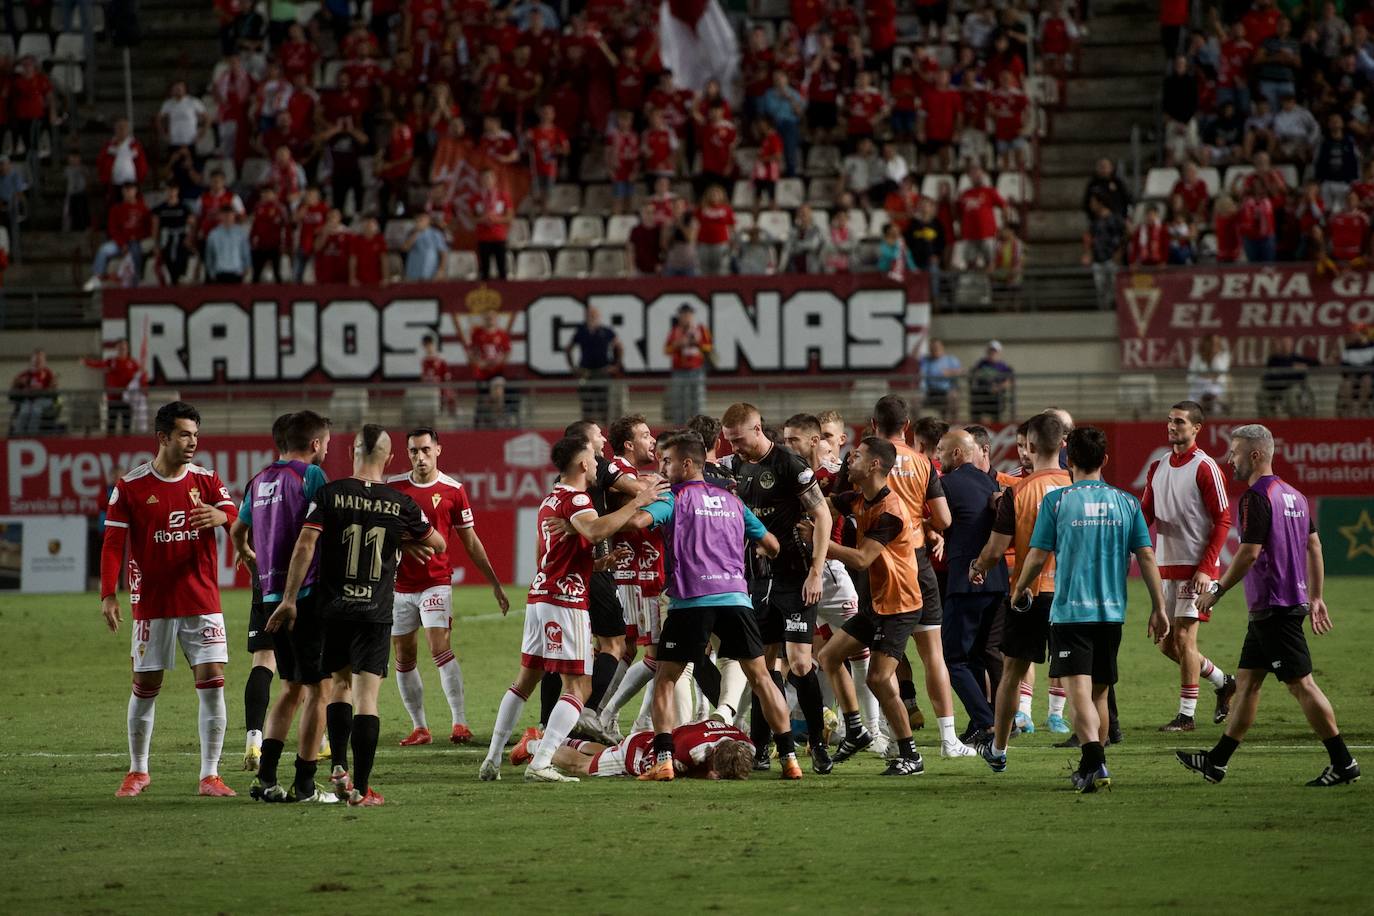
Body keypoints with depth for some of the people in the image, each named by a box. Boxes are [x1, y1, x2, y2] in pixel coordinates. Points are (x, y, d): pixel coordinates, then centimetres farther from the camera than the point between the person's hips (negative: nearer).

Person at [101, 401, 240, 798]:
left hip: (202, 601, 1)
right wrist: (108, 594, -11)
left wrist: (222, 516, -29)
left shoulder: (207, 480, 4)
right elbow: (113, 542, -2)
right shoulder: (131, 486, -2)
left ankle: (210, 776, -2)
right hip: (151, 604, -1)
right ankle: (137, 771, 22)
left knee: (212, 681, -8)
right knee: (145, 686, 6)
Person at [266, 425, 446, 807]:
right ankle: (361, 788, -5)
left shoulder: (329, 494, -3)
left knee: (340, 684, 19)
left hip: (332, 610, 1)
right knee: (366, 696, -1)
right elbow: (439, 544, 14)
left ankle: (339, 767, 6)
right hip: (375, 613, -1)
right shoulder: (400, 505, 0)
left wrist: (289, 599, -5)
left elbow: (304, 546, -10)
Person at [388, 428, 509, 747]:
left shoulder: (452, 490, -1)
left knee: (441, 648, -18)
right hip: (399, 586, 3)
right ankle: (419, 727, 13)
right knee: (404, 659, 4)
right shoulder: (392, 488, 4)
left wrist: (495, 584, 7)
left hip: (436, 583, -3)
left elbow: (470, 542, 7)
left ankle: (460, 722, -15)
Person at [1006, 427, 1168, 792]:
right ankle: (1092, 767, 25)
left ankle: (1095, 764, -31)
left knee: (1079, 691, -12)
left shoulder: (1056, 501, -4)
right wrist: (1158, 608, 9)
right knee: (1099, 693, 17)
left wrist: (1019, 590, 17)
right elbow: (1146, 557, 3)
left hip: (1070, 611, -4)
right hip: (1112, 611, 4)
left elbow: (1037, 556, -2)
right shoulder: (1126, 502, 5)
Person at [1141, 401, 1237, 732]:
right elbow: (1146, 515, 16)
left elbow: (1222, 521, -11)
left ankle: (1186, 715, -1)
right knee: (1166, 643, 10)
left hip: (1195, 567, -8)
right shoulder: (1157, 467, 13)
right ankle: (1224, 683, 29)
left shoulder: (1205, 468, -9)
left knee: (1183, 637, -8)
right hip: (1165, 565, 8)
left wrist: (1205, 568, -17)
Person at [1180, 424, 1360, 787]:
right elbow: (1314, 546, 17)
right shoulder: (1292, 495, 13)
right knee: (1246, 681, 13)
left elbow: (1249, 553, -20)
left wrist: (1217, 591, -9)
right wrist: (1316, 597, 22)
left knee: (1301, 684, -7)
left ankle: (1343, 763, -6)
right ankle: (1217, 761, 18)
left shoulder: (1257, 497, -16)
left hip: (1274, 608, -10)